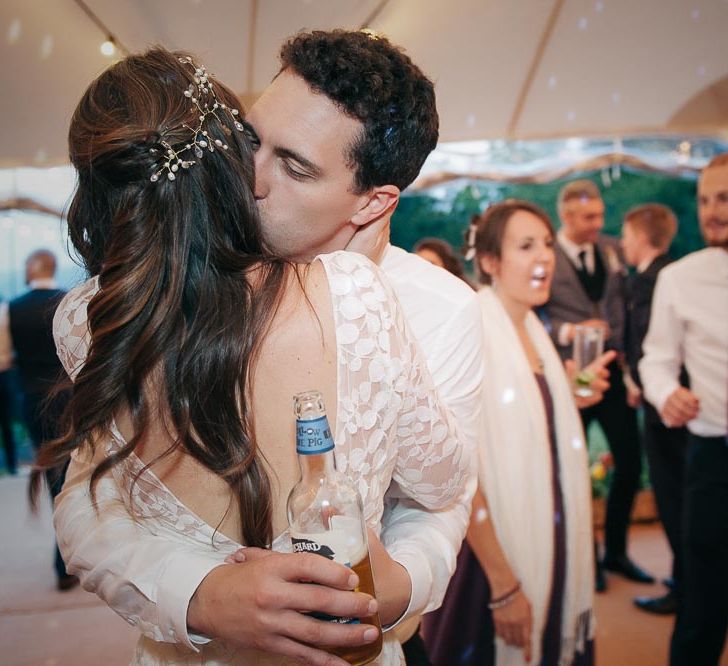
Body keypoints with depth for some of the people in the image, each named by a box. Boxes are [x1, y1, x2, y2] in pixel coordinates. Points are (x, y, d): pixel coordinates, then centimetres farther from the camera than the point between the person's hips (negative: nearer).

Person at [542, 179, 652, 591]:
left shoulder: (611, 248, 6)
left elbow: (626, 303, 13)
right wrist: (568, 331, -24)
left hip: (614, 371, 5)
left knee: (630, 464, 10)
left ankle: (615, 551, 31)